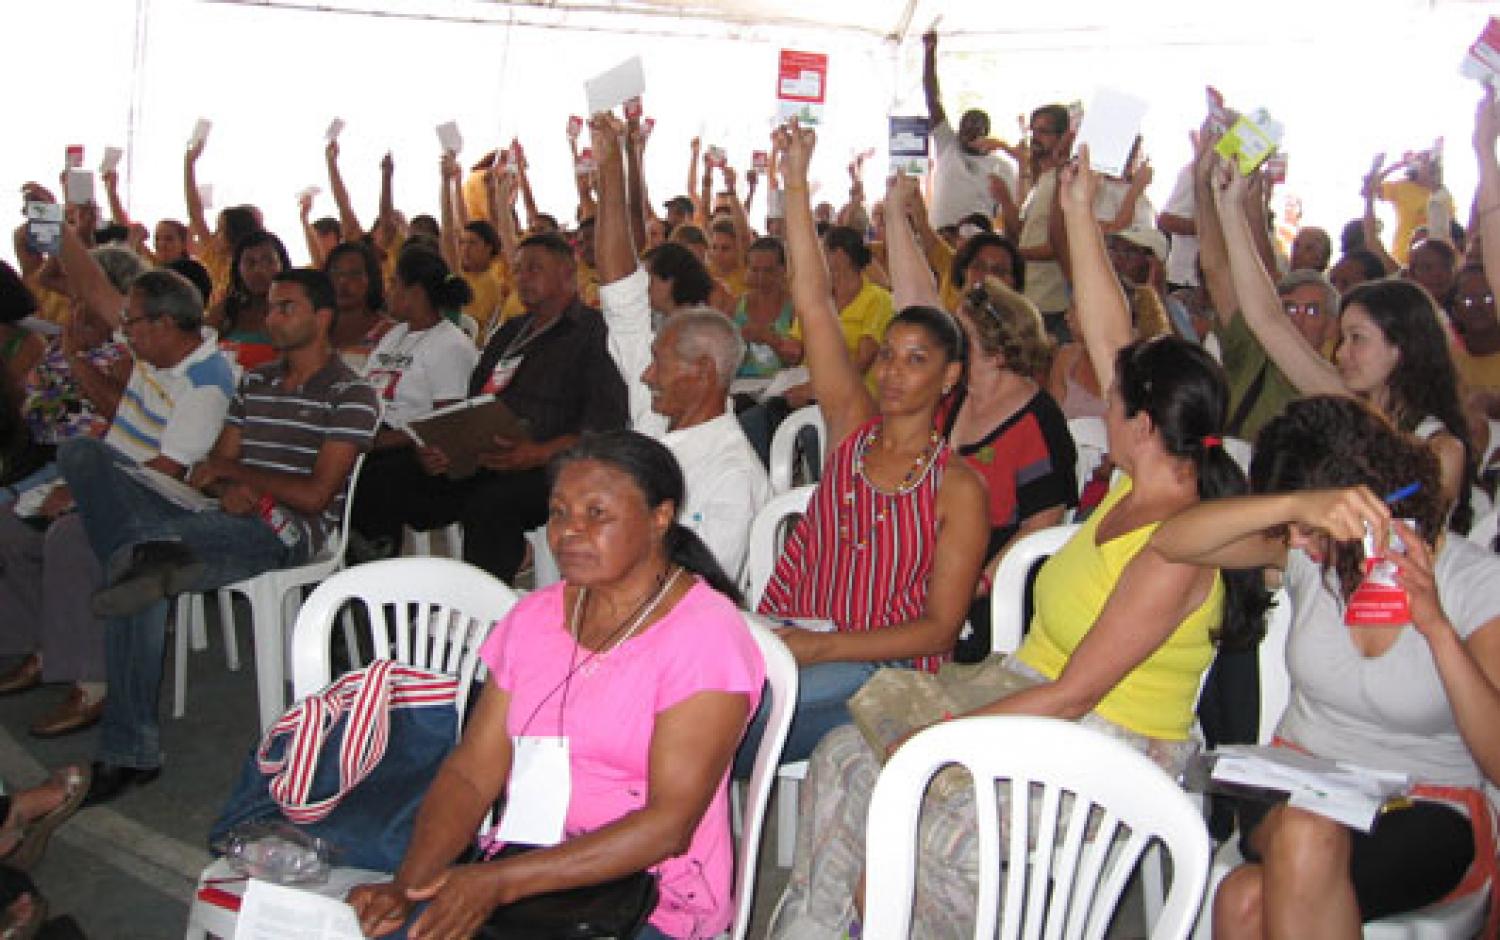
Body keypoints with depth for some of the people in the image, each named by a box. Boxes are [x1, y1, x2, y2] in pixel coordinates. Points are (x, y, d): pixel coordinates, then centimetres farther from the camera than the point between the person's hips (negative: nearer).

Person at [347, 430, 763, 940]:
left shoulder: (705, 634, -11)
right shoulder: (534, 616, 9)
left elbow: (669, 825, -18)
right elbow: (471, 771, 3)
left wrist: (499, 881, -24)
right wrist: (407, 886, -14)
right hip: (520, 869, 5)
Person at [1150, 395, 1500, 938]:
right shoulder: (1306, 551, -2)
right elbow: (1170, 541, -18)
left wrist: (1436, 625, -27)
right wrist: (1296, 505, -32)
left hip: (1430, 811, -3)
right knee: (1304, 834, -37)